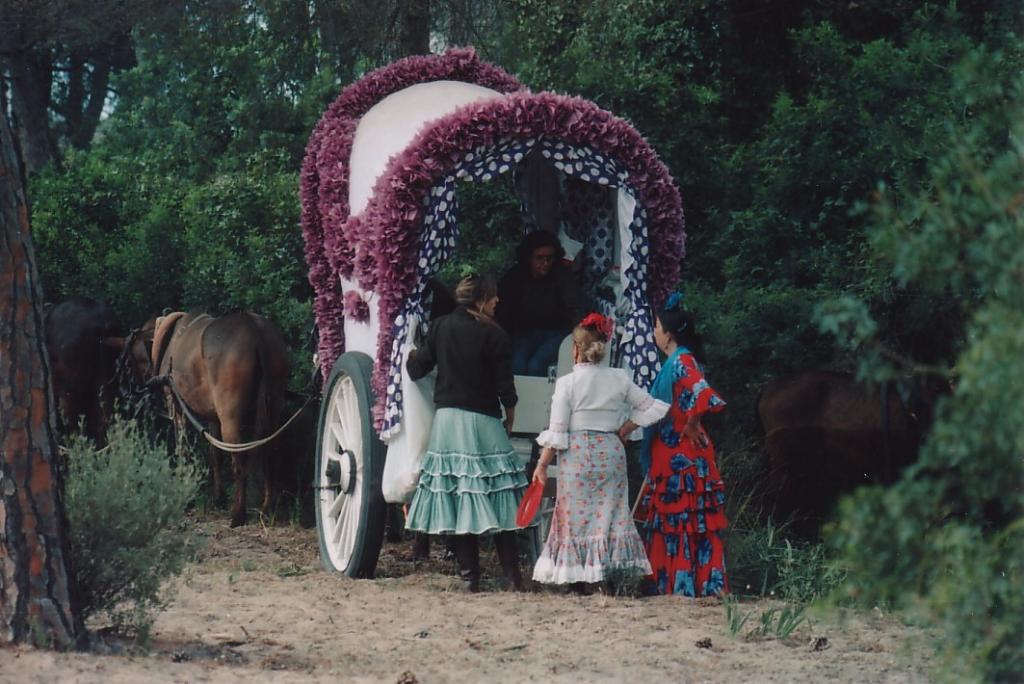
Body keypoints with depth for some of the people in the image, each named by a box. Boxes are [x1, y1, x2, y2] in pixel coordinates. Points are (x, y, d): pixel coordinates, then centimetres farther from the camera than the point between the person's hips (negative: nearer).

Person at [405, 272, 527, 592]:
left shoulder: (440, 327, 3)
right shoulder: (493, 334, -8)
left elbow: (416, 370, 7)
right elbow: (505, 386, -6)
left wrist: (411, 357, 29)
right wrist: (510, 415, 11)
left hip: (447, 419, 3)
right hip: (482, 422, -3)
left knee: (456, 494, 6)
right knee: (494, 500, 1)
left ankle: (469, 576, 4)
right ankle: (512, 575, -1)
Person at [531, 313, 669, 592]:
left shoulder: (567, 383, -9)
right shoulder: (619, 378, 2)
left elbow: (557, 433, -9)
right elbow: (650, 407, 9)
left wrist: (542, 465, -2)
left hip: (577, 455, -3)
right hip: (611, 451, 3)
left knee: (576, 517, 3)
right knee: (610, 514, 10)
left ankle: (580, 580, 2)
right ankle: (610, 574, 6)